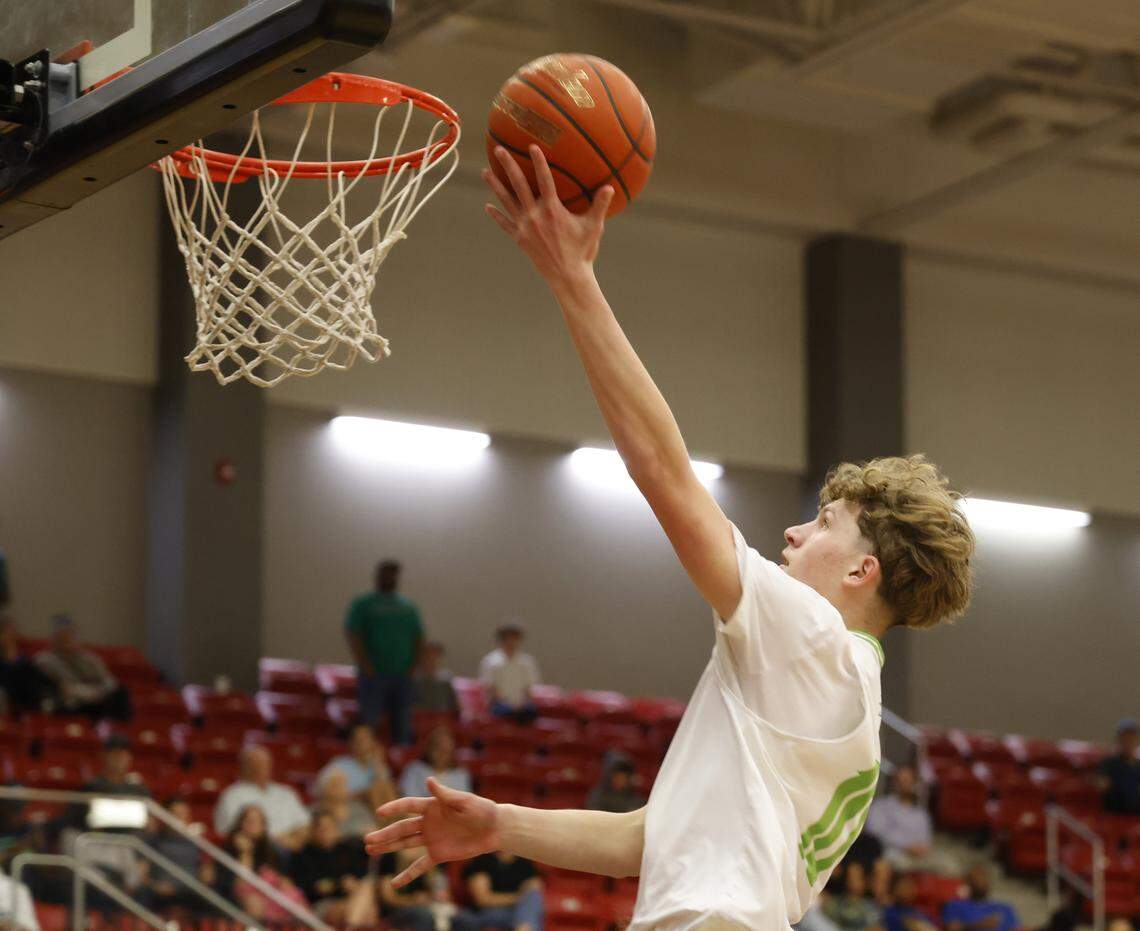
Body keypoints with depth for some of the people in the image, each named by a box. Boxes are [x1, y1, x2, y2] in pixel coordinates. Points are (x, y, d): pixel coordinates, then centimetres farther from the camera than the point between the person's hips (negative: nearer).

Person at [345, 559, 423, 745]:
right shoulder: (363, 603, 3)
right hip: (373, 674, -4)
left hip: (402, 675, 4)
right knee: (367, 722, -8)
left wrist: (413, 665, 0)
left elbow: (418, 638, 15)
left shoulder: (408, 606, 16)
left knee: (402, 725, 4)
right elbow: (353, 635, -6)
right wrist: (365, 666, -15)